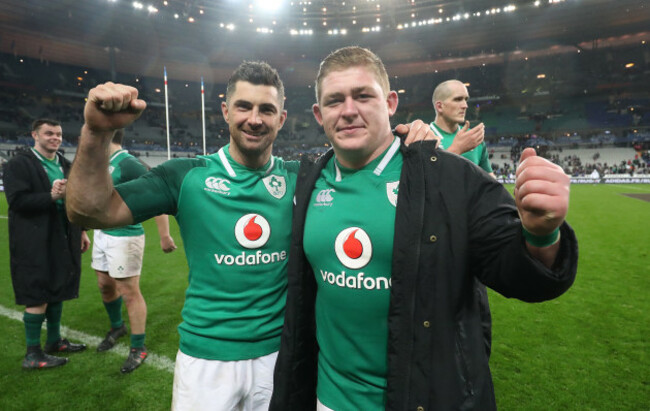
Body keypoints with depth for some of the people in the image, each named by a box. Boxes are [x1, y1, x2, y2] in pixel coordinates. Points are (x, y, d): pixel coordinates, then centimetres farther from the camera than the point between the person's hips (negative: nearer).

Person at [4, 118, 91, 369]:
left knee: (57, 292, 16)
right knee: (38, 298, -1)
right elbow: (17, 201, -17)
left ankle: (54, 341, 31)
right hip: (35, 244, -7)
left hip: (61, 240, 7)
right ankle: (32, 355, 13)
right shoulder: (19, 164, -7)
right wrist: (51, 196, -27)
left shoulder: (64, 164, 13)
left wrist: (81, 231, 14)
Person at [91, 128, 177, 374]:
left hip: (124, 238, -9)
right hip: (103, 234, 9)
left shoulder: (127, 164, -18)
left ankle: (138, 348, 14)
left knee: (129, 292, -1)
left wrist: (164, 236, -21)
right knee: (105, 285, 20)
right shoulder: (105, 163, 9)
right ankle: (117, 327, 44)